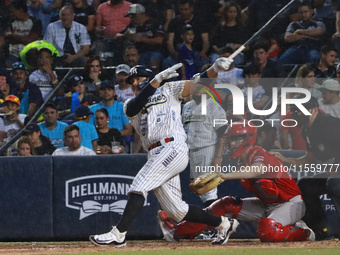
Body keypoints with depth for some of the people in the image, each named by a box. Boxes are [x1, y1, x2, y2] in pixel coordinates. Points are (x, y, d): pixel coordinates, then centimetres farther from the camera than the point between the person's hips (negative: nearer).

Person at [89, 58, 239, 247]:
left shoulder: (169, 90, 15)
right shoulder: (130, 105, 23)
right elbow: (137, 105, -1)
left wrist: (216, 69, -14)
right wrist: (158, 79, -11)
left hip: (174, 148, -6)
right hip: (156, 156, 6)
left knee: (139, 187, -20)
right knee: (177, 210, 4)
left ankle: (119, 234, -25)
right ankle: (224, 224, 20)